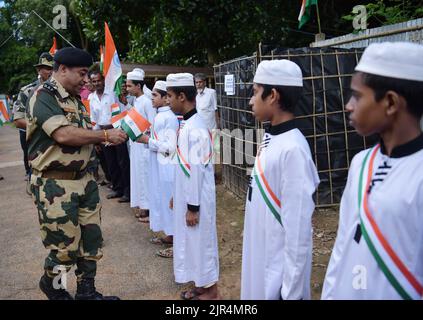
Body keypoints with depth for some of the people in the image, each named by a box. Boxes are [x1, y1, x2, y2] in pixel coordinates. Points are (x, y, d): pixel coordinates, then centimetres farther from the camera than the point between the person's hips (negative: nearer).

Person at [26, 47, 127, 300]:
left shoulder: (76, 99, 13)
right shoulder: (44, 96, -13)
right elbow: (63, 134, -25)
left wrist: (104, 137, 0)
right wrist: (106, 135, -18)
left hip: (85, 179, 8)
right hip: (56, 184, -8)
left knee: (92, 239, 11)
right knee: (66, 246, 3)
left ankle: (86, 291, 27)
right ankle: (51, 282, 32)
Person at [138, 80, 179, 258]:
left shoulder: (169, 118, -17)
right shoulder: (159, 116, 9)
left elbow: (170, 147, -22)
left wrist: (148, 141, -16)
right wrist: (147, 139, 4)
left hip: (166, 167, -9)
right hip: (158, 165, 9)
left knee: (169, 201, -1)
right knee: (161, 199, 16)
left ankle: (176, 242, 9)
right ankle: (169, 235, 29)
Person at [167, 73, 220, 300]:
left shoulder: (195, 129, -22)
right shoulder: (186, 124, 7)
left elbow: (196, 170, -22)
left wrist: (193, 206, -19)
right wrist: (177, 196, 19)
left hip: (196, 198, -9)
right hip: (186, 194, 9)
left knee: (201, 241, 4)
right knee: (191, 241, 18)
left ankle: (210, 289, 20)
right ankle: (200, 285, 33)